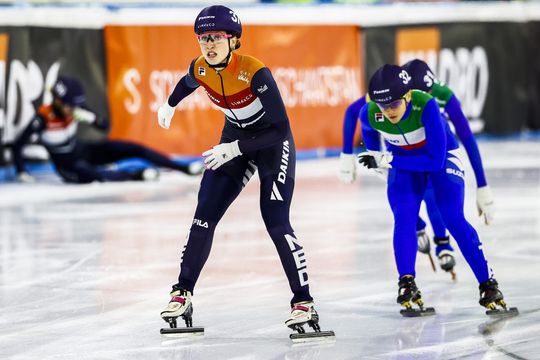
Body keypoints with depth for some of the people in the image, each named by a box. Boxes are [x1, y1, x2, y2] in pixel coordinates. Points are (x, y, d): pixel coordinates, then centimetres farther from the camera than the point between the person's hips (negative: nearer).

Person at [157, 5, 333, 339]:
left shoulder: (254, 71, -31)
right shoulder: (200, 70, -13)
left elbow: (280, 129, -29)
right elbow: (186, 84, 15)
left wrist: (234, 149, -32)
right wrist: (170, 105, 34)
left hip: (273, 142, -6)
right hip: (235, 140, 6)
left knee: (276, 221, -16)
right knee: (205, 215, -2)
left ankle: (304, 303, -12)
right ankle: (183, 294, 8)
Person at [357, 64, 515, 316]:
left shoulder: (426, 106, -37)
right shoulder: (370, 114, -25)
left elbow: (436, 160, -33)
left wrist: (387, 160, -32)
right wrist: (376, 158, 16)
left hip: (442, 157, -3)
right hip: (403, 164, 3)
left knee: (454, 219, -17)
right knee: (403, 218, -21)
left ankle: (488, 287, -10)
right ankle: (407, 285, -18)